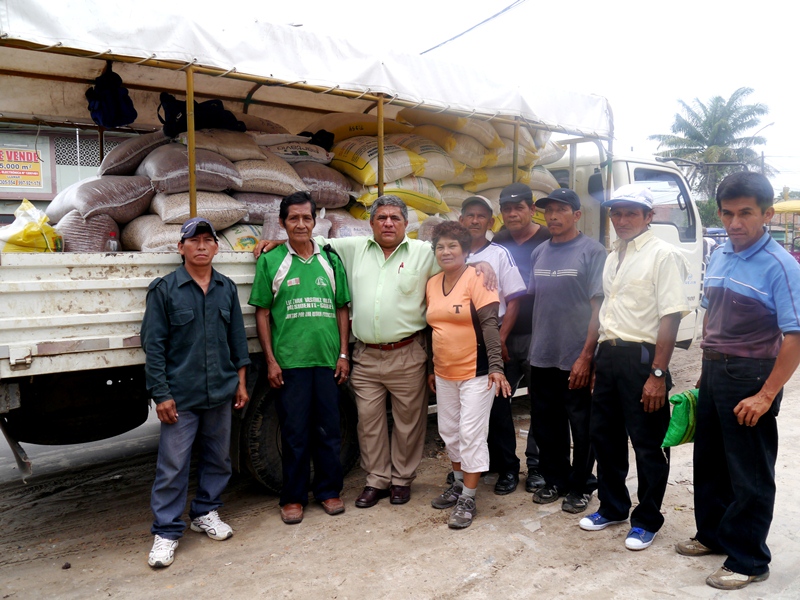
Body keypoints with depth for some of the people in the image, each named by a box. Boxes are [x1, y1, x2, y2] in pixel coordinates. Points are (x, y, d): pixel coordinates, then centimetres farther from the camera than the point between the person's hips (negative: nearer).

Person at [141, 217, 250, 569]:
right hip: (180, 395, -4)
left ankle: (205, 513, 34)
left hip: (221, 393, 4)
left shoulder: (227, 288, 8)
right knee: (173, 466, 1)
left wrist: (240, 382, 10)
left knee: (218, 457, 15)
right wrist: (161, 394, -10)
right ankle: (166, 532, 16)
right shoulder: (164, 289, -4)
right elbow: (153, 344, -6)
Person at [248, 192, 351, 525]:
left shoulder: (330, 260, 10)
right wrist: (270, 360, -4)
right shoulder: (271, 261, 3)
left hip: (327, 360, 2)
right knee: (294, 432, 6)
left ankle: (329, 490, 26)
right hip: (289, 361, -2)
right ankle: (293, 497, 21)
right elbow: (262, 313, 2)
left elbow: (342, 308, 12)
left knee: (328, 430, 10)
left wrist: (343, 354, 5)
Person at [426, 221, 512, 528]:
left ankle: (468, 499, 10)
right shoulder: (432, 283, 8)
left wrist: (496, 366, -24)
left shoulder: (477, 279, -11)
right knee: (449, 431, 16)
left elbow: (490, 324, -17)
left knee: (471, 434, -1)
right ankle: (458, 483, 35)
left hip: (475, 372, -7)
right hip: (444, 373, 7)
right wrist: (431, 368, 17)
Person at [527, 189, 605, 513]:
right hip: (542, 356, 5)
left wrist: (586, 356, -15)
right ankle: (555, 480, 33)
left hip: (577, 359, -5)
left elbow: (599, 306, -11)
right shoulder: (539, 253, 9)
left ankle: (580, 487, 26)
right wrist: (532, 347, 7)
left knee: (582, 428, 8)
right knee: (545, 426, 15)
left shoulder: (592, 252, -7)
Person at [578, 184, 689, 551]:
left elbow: (671, 316, -16)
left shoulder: (662, 254, -10)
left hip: (641, 357, -7)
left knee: (648, 445, 7)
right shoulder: (613, 257, 14)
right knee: (604, 436, 16)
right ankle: (612, 507, 35)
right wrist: (597, 361, 16)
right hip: (609, 354, 8)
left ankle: (647, 521, 25)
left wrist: (657, 373, -20)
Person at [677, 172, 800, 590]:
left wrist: (765, 396, -21)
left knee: (749, 473, 6)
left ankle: (748, 561, 23)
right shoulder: (718, 258, 6)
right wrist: (706, 370, 15)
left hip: (750, 375, -7)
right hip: (713, 371, 7)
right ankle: (712, 534, 38)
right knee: (708, 460, 19)